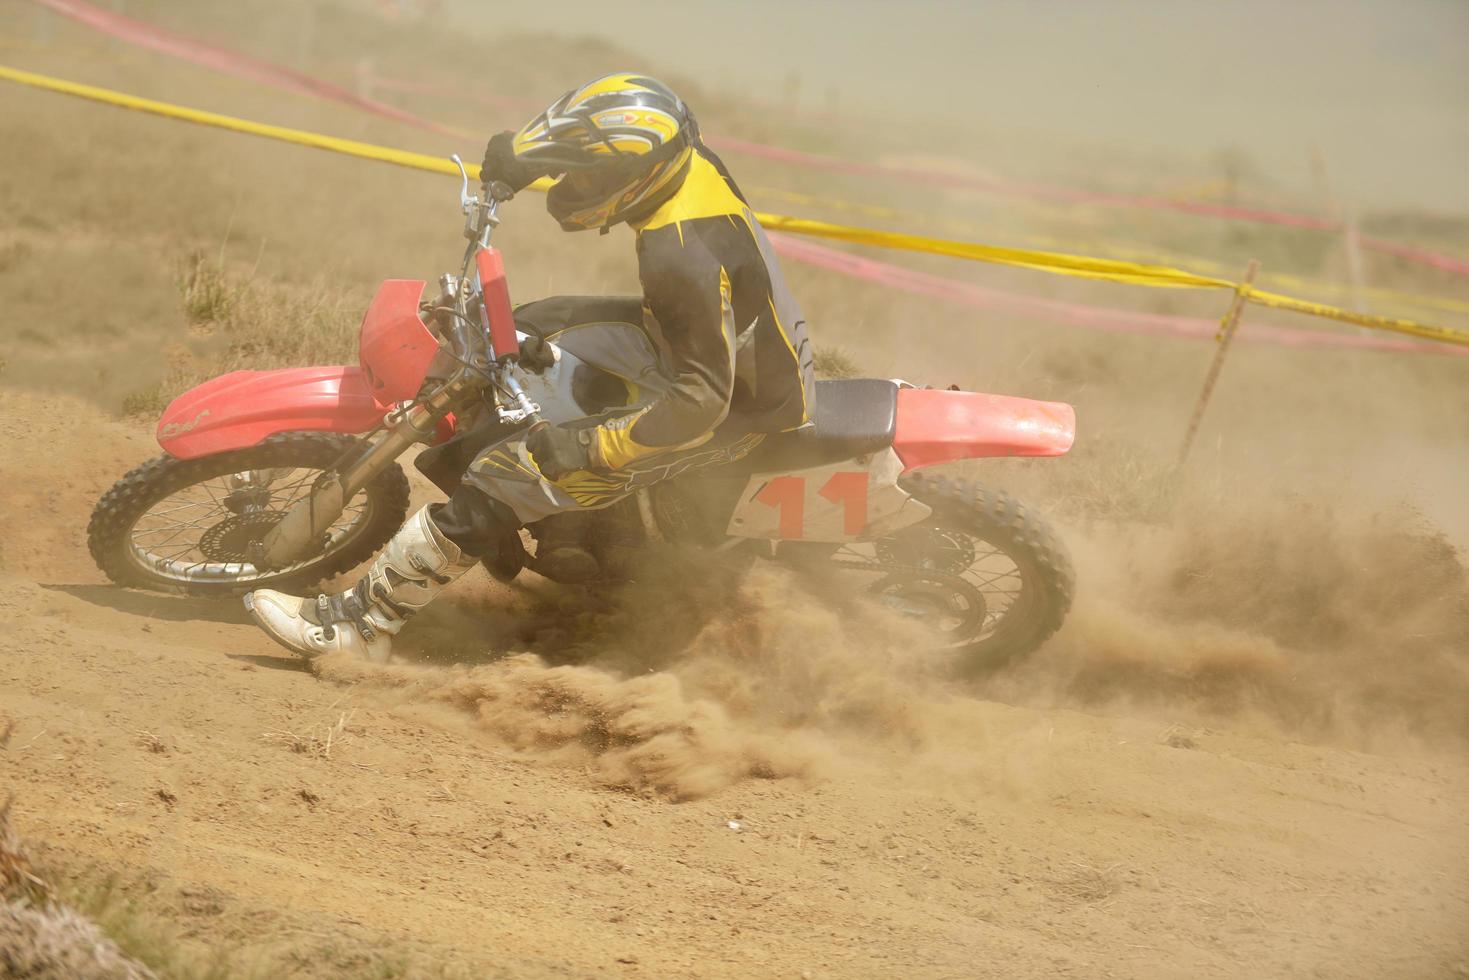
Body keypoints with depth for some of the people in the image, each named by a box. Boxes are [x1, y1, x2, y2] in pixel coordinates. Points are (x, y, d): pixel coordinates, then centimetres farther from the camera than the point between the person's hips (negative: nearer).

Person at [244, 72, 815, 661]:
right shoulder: (681, 161, -8)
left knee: (505, 478, -14)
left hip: (733, 414, -10)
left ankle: (362, 621, -4)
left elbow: (702, 398, -34)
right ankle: (563, 537, 24)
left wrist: (587, 448, -29)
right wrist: (523, 156, 12)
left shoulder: (686, 254, -35)